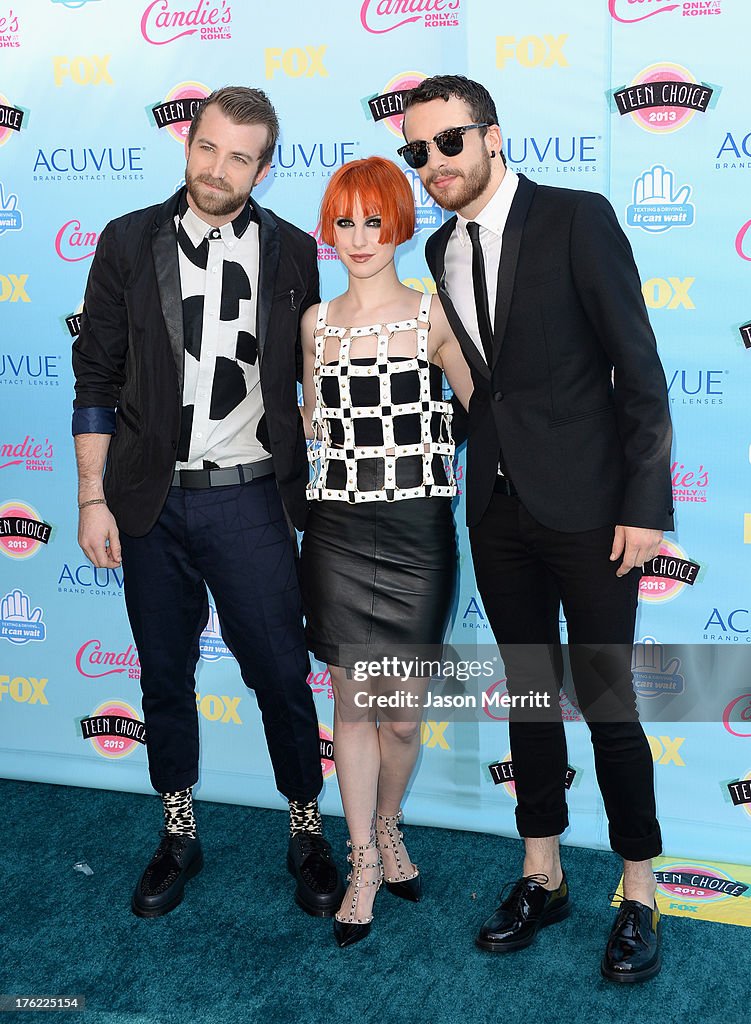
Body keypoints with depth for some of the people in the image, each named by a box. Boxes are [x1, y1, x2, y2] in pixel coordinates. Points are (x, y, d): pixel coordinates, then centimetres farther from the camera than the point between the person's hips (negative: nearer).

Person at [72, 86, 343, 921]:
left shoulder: (291, 251, 4)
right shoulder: (131, 242, 3)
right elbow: (97, 379, 3)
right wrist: (92, 499, -2)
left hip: (249, 498, -1)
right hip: (152, 500, 1)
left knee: (281, 675, 2)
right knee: (165, 676, 12)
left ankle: (307, 832, 23)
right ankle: (178, 836, 30)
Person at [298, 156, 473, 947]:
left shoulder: (434, 315, 0)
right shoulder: (316, 323, 9)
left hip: (418, 532, -2)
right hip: (338, 532, 2)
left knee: (403, 713, 4)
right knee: (352, 705, 6)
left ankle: (388, 826, 35)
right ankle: (364, 864, 23)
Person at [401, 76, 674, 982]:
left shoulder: (577, 219, -8)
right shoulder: (441, 249, 10)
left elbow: (638, 366, -10)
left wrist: (646, 503, -13)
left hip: (585, 502, -5)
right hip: (498, 507, 5)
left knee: (606, 700, 2)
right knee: (529, 691, 13)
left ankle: (639, 897, 19)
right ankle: (542, 876, 28)